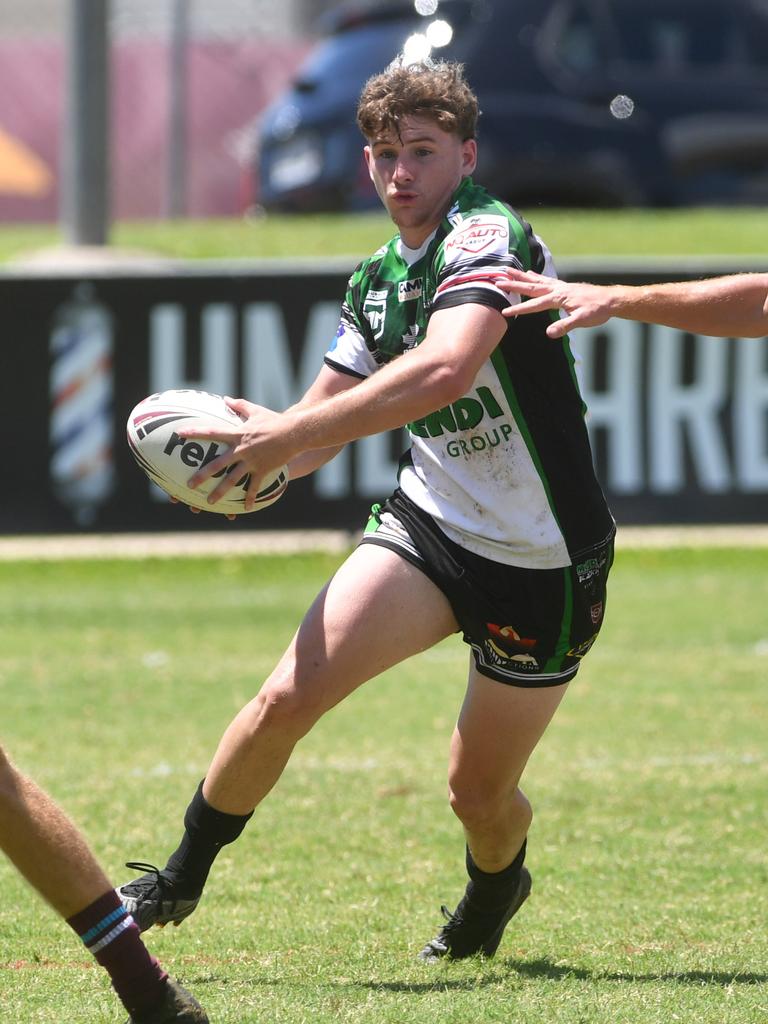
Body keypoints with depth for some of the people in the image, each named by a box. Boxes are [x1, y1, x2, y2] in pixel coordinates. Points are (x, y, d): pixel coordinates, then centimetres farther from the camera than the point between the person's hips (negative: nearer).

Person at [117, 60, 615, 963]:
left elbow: (445, 371, -39)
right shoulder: (376, 280, 6)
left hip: (542, 564, -5)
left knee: (480, 793, 6)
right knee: (287, 696, -15)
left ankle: (495, 891, 43)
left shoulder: (489, 236, -21)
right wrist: (264, 445, -13)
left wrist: (283, 436, -38)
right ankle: (181, 878, 4)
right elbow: (319, 423, 13)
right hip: (428, 523, 5)